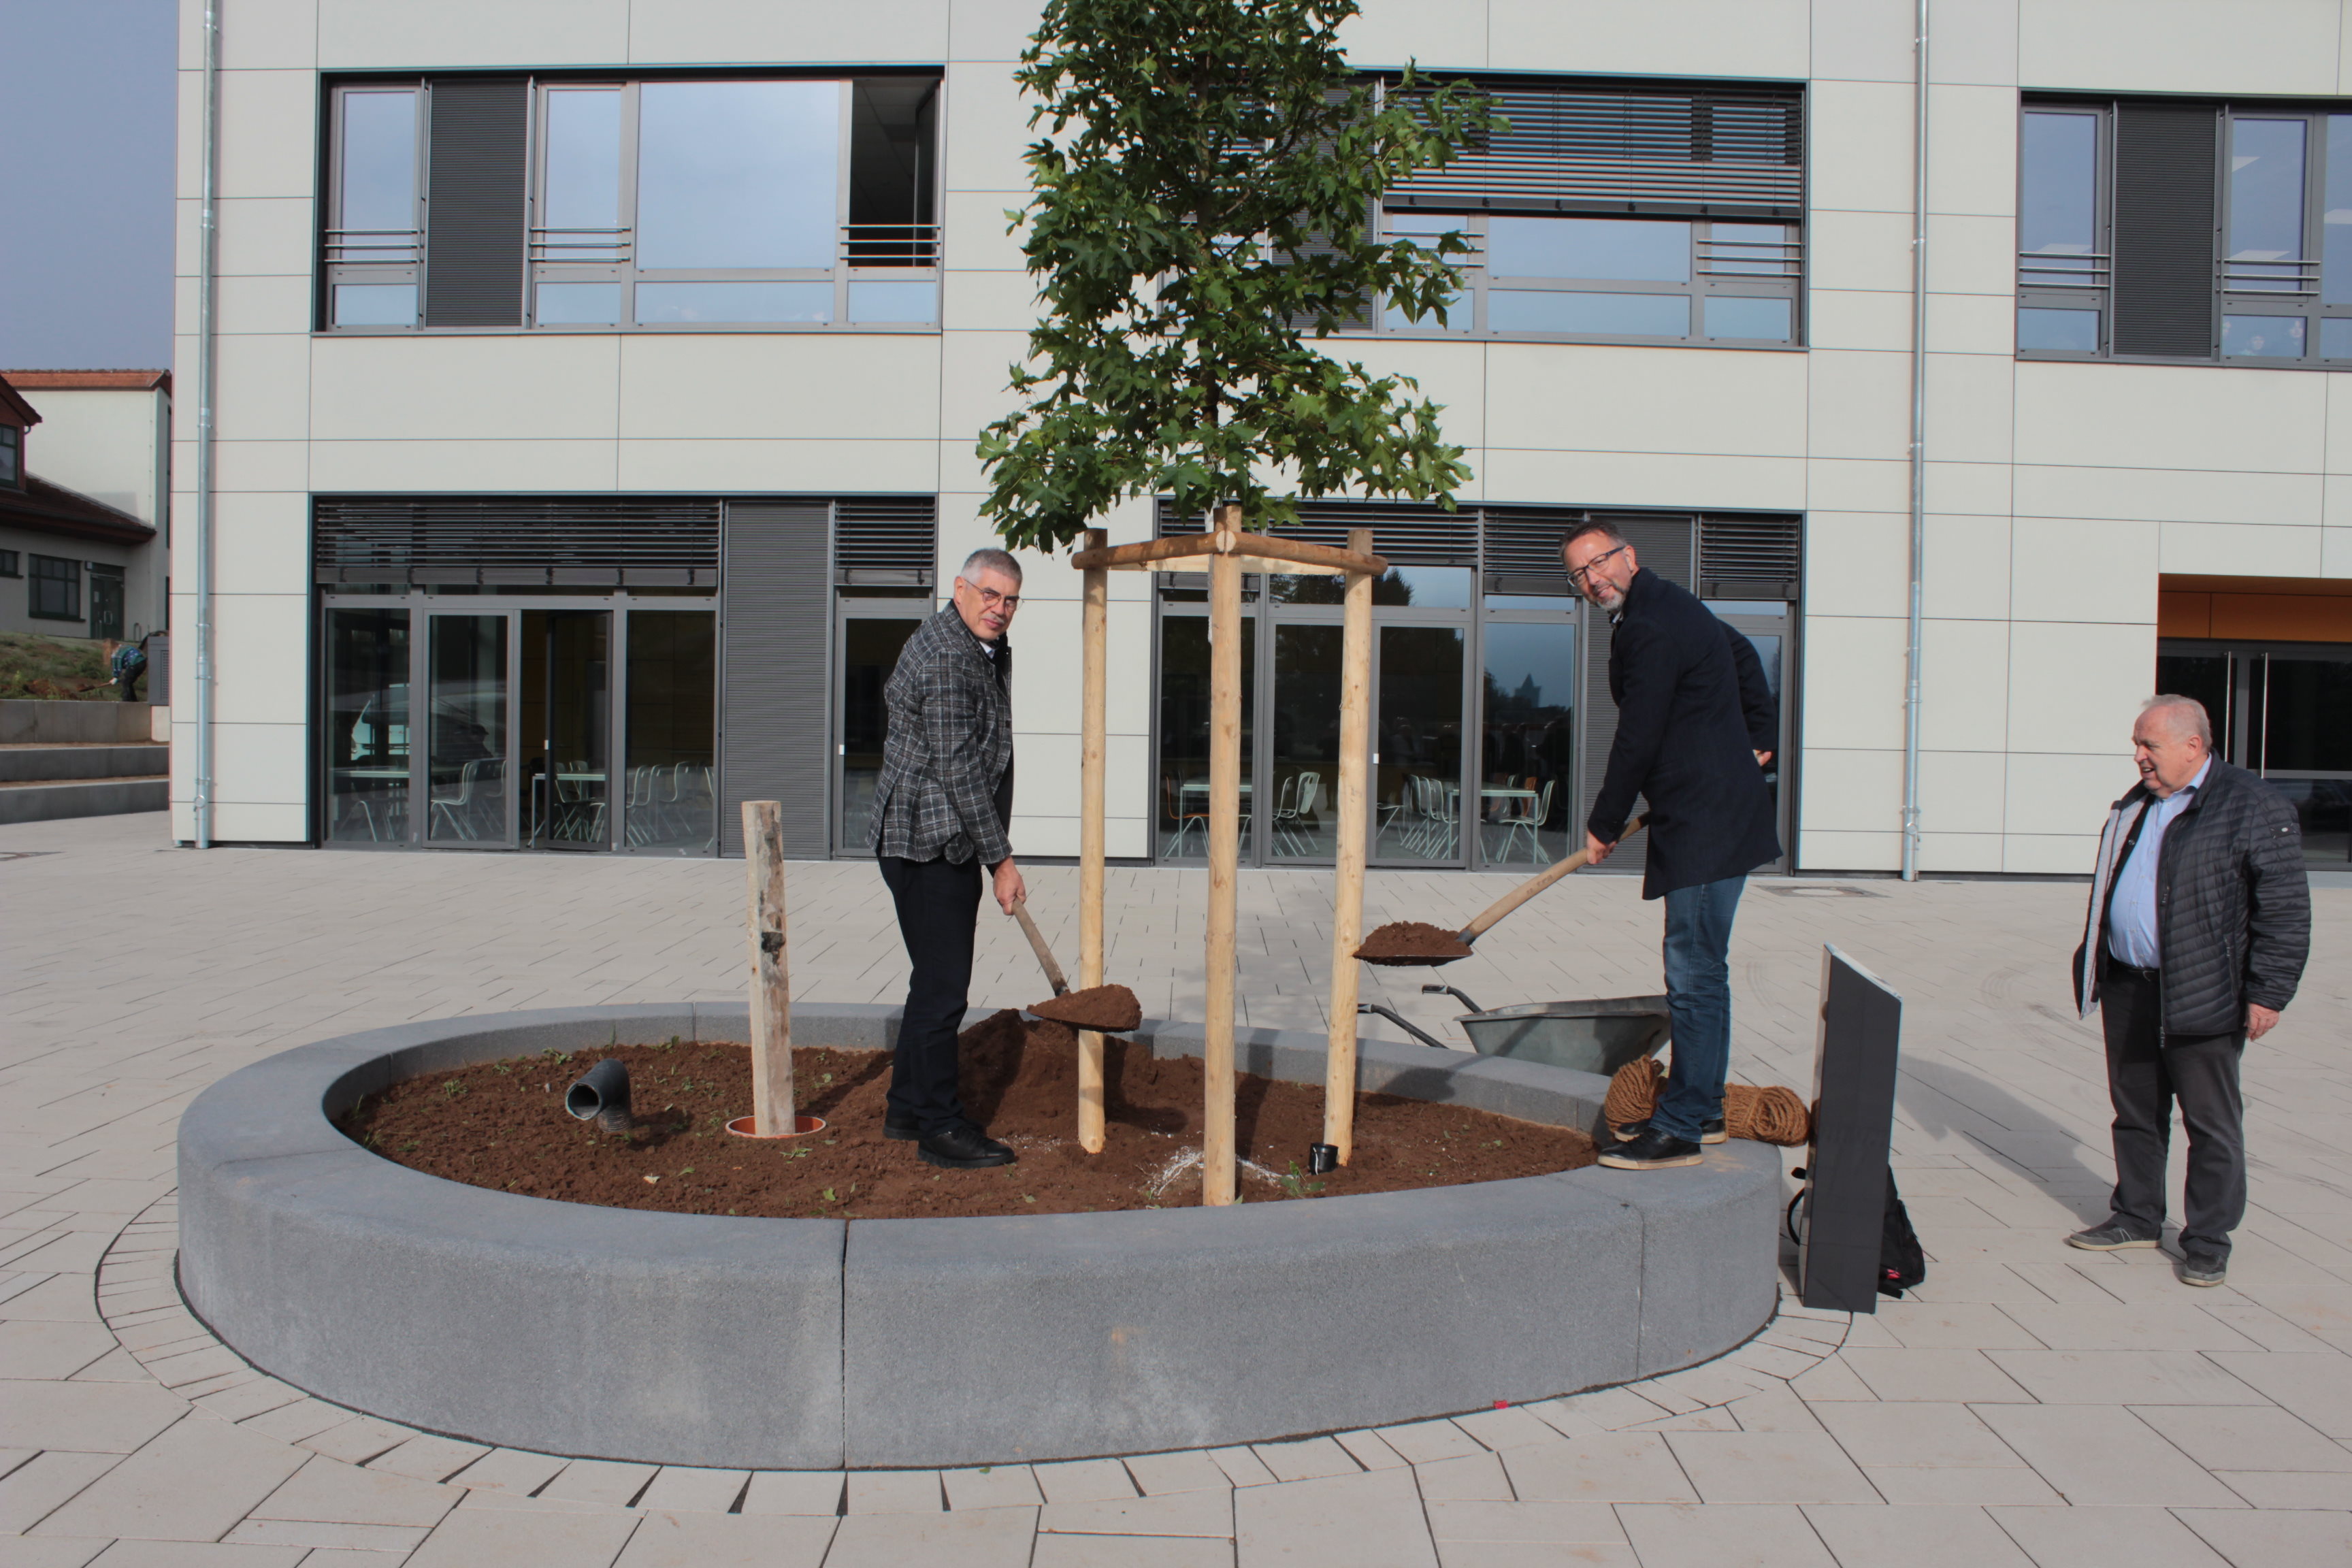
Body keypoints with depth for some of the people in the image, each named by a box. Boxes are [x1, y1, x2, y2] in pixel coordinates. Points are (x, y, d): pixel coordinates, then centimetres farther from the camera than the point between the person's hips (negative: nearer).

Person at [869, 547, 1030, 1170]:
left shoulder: (987, 650, 16)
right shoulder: (946, 658, -18)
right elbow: (958, 769, -21)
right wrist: (1001, 859, -17)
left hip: (947, 843, 11)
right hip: (928, 843, -11)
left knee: (937, 980, 16)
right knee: (943, 986, -7)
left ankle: (907, 1109, 26)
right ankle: (939, 1126, 0)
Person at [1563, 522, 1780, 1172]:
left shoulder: (1651, 628, -18)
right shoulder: (1670, 607, 16)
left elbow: (1637, 740, -16)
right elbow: (1742, 654, 31)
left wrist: (1604, 826, -5)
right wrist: (1759, 735, 29)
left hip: (1705, 826, -11)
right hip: (1716, 815, 11)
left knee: (1693, 975, -8)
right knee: (1699, 971, 16)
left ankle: (1680, 1129, -3)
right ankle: (1702, 1109, 25)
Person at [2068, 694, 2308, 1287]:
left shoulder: (2256, 808, -9)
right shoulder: (2135, 805, 12)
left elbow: (2286, 910, -10)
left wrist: (2268, 993, -13)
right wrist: (2093, 967, 20)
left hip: (2202, 998, -6)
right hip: (2127, 987, 7)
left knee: (2211, 1123, 5)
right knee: (2135, 1112, 15)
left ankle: (2208, 1241, 15)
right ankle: (2136, 1217, 28)